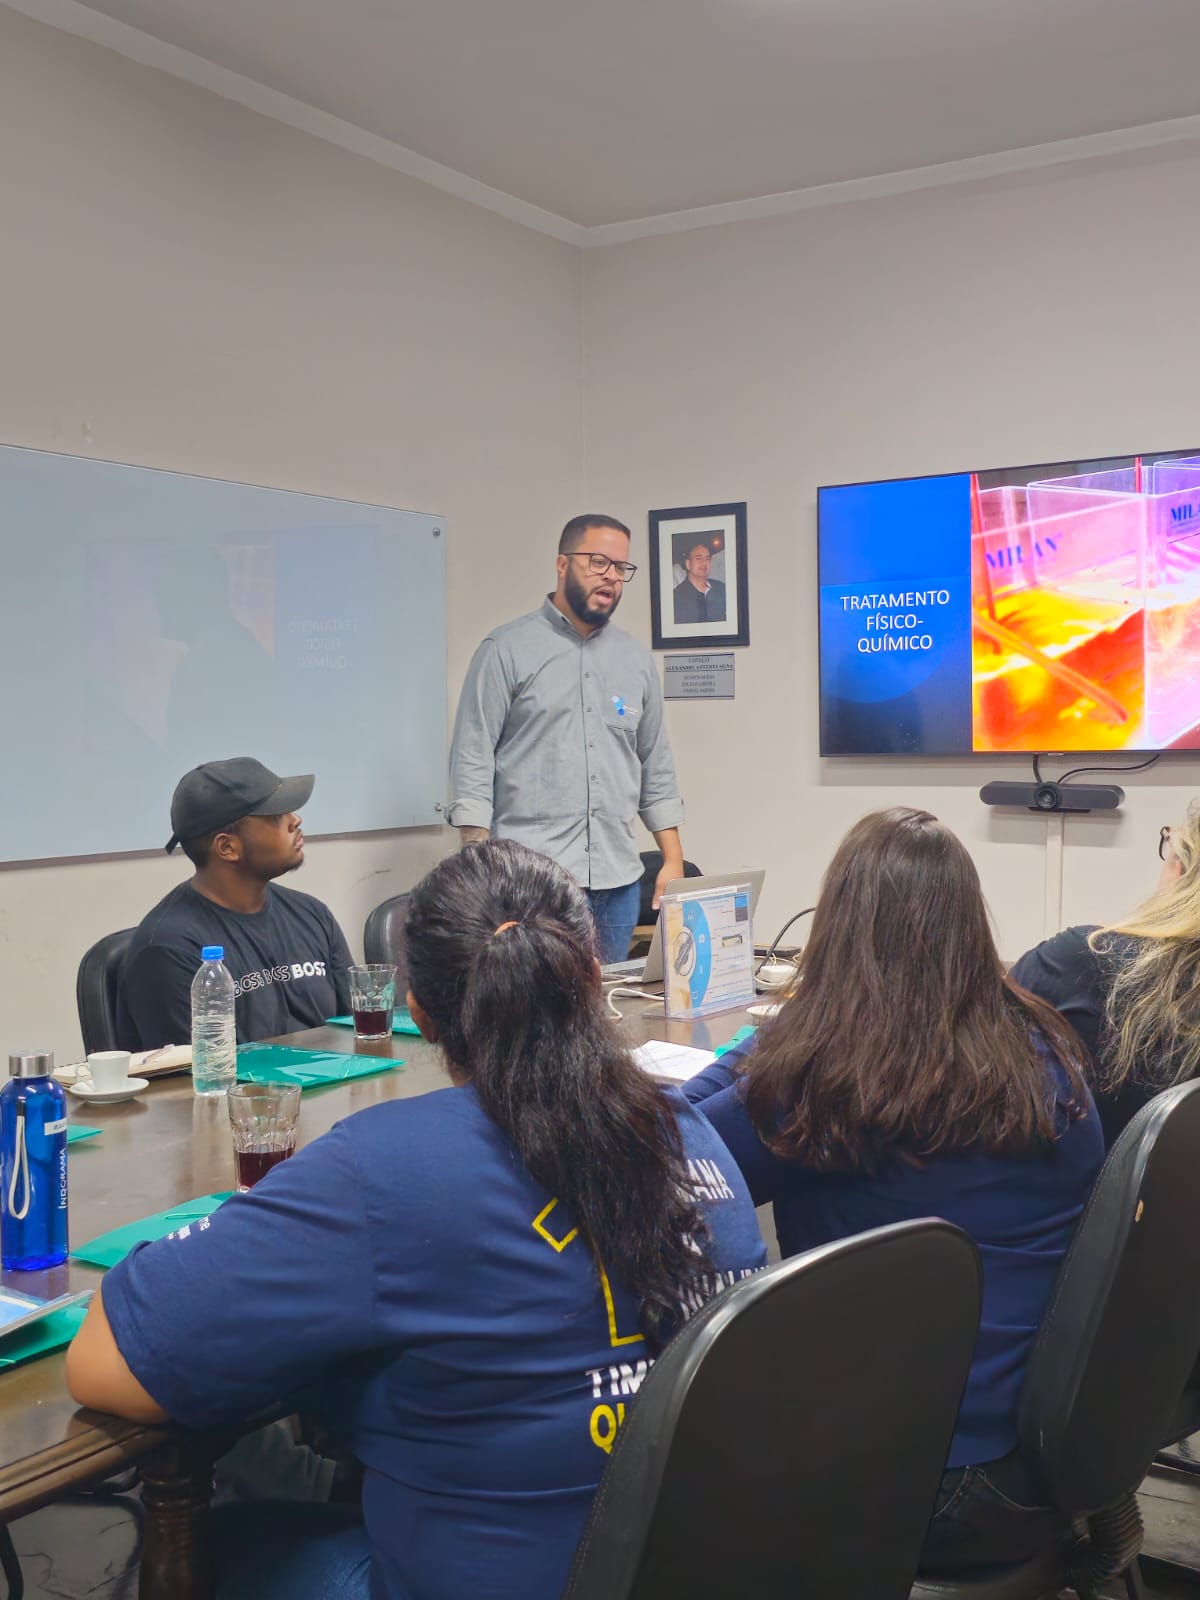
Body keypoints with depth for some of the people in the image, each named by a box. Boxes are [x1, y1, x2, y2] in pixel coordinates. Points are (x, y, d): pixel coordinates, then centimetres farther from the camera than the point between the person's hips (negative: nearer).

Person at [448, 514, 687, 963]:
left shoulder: (637, 659, 13)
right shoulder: (507, 649, -1)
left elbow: (657, 766, 17)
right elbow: (472, 759, -5)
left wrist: (674, 859, 11)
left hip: (617, 879, 5)